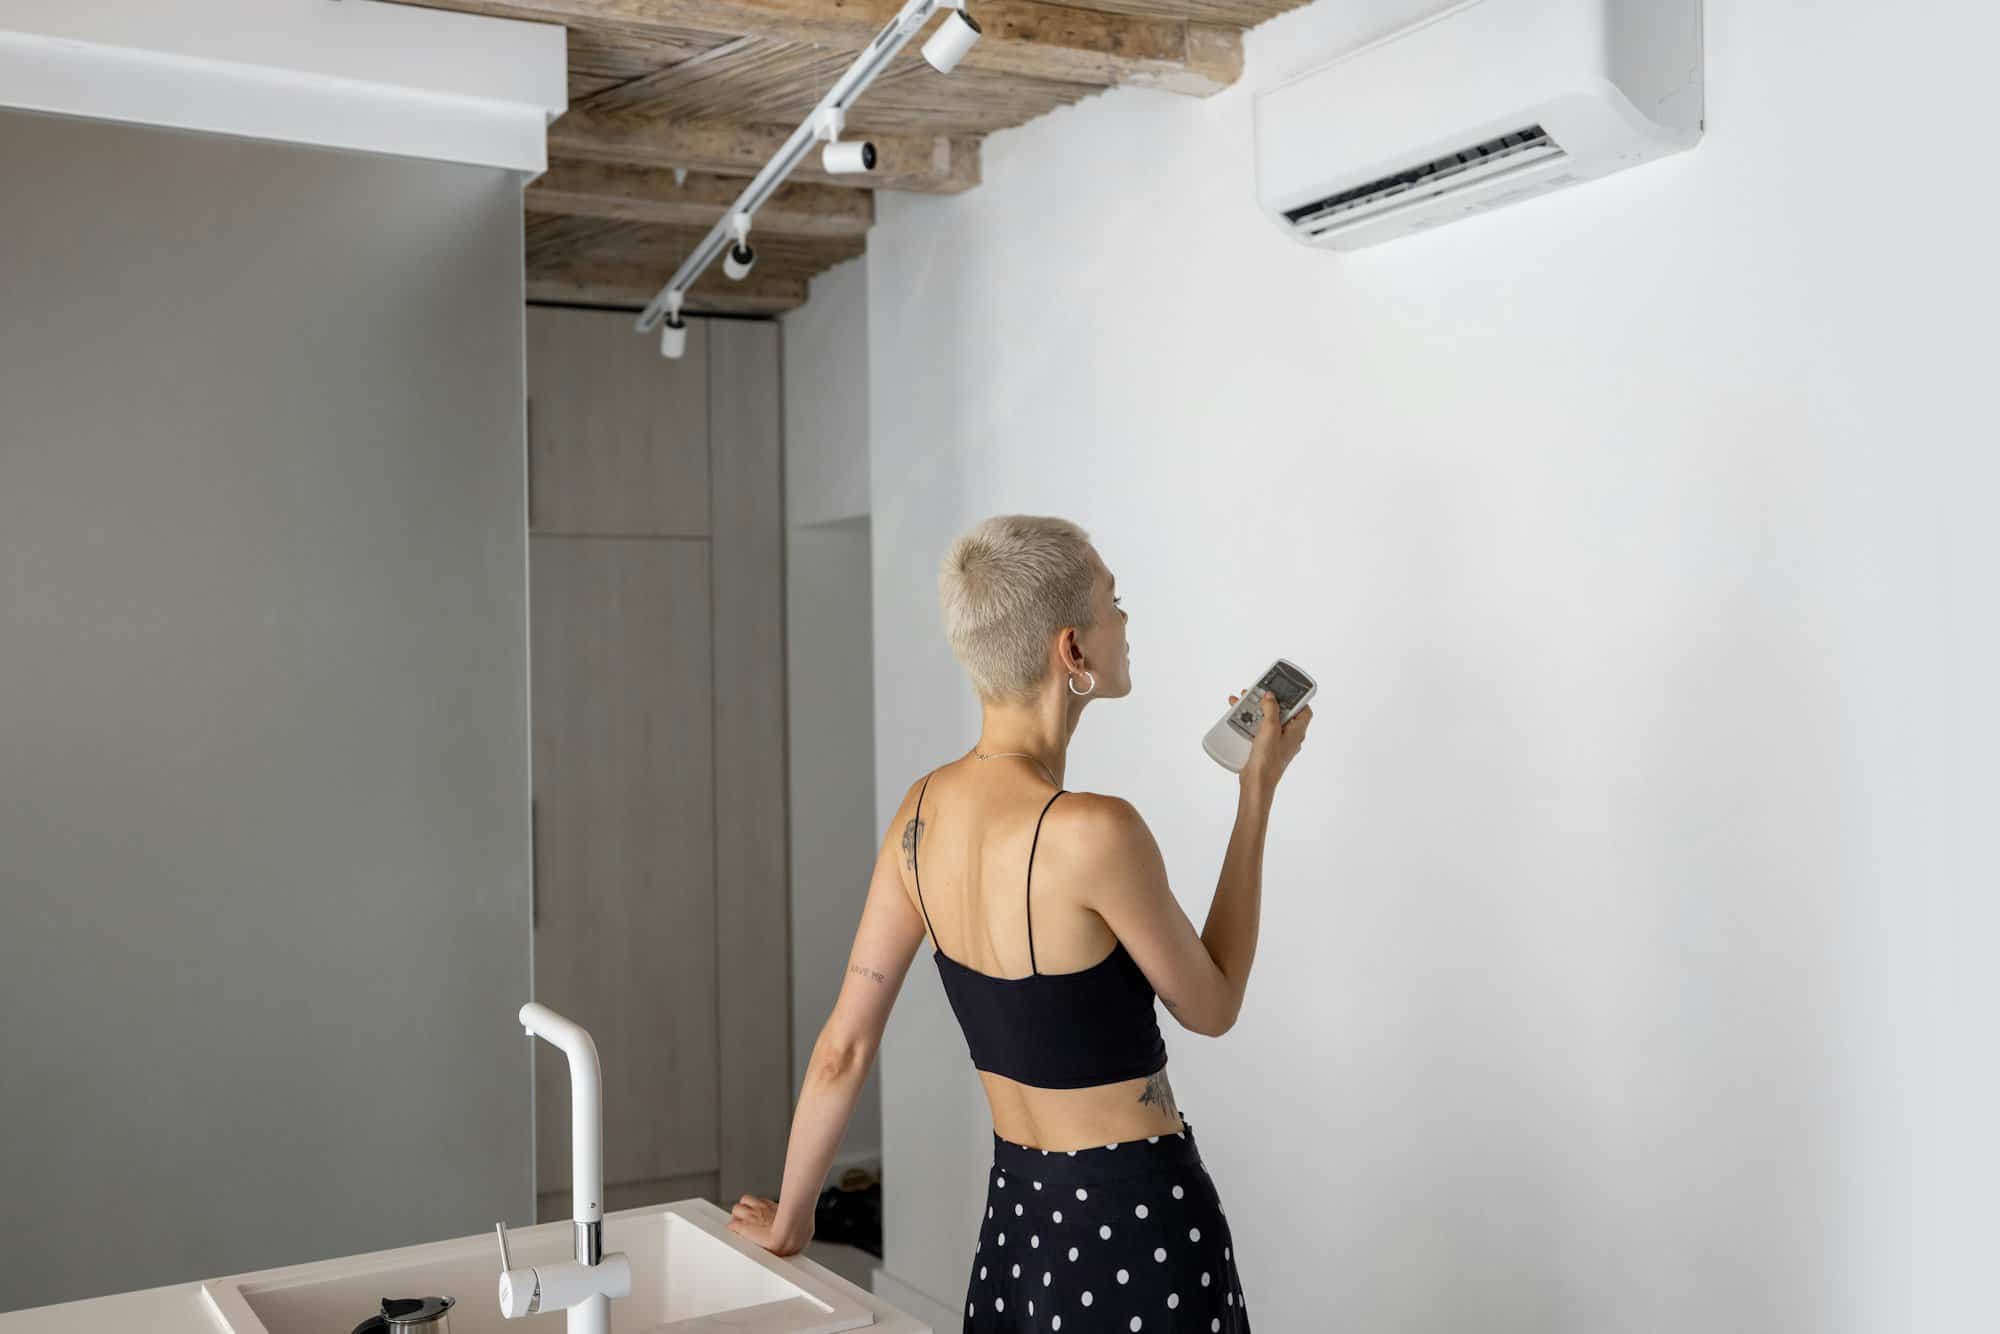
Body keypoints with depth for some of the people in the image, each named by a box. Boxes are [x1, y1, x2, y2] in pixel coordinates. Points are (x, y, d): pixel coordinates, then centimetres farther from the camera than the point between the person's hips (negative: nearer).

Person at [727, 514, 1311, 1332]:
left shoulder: (923, 811, -4)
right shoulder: (1093, 832, -25)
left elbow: (843, 1048, 1)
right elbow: (1212, 1006, -8)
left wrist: (788, 1220, 15)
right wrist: (1258, 791, -4)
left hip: (1017, 1214, 6)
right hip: (1136, 1225, -6)